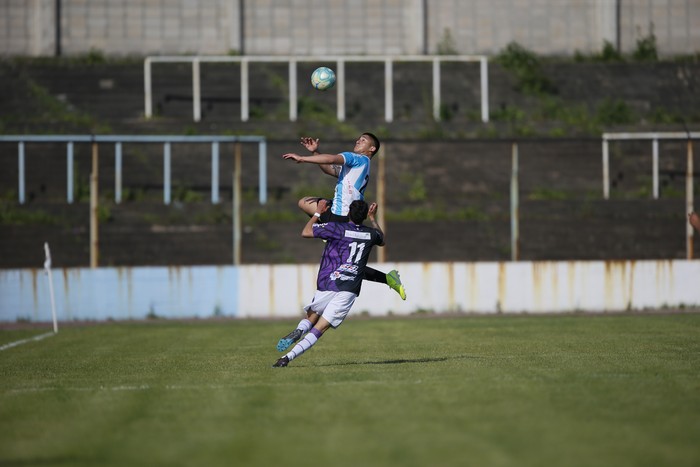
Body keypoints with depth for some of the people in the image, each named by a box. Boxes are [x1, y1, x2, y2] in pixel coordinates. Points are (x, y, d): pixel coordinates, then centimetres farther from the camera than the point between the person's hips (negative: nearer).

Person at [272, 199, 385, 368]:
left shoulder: (336, 228, -2)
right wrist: (373, 219, 45)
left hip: (326, 286, -1)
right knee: (318, 329, -3)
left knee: (311, 318, 18)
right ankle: (288, 357, -23)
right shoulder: (370, 233, 10)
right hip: (349, 290, 1)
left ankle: (298, 331, -18)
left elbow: (305, 232, 5)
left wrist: (318, 212, 17)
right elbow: (381, 240, 36)